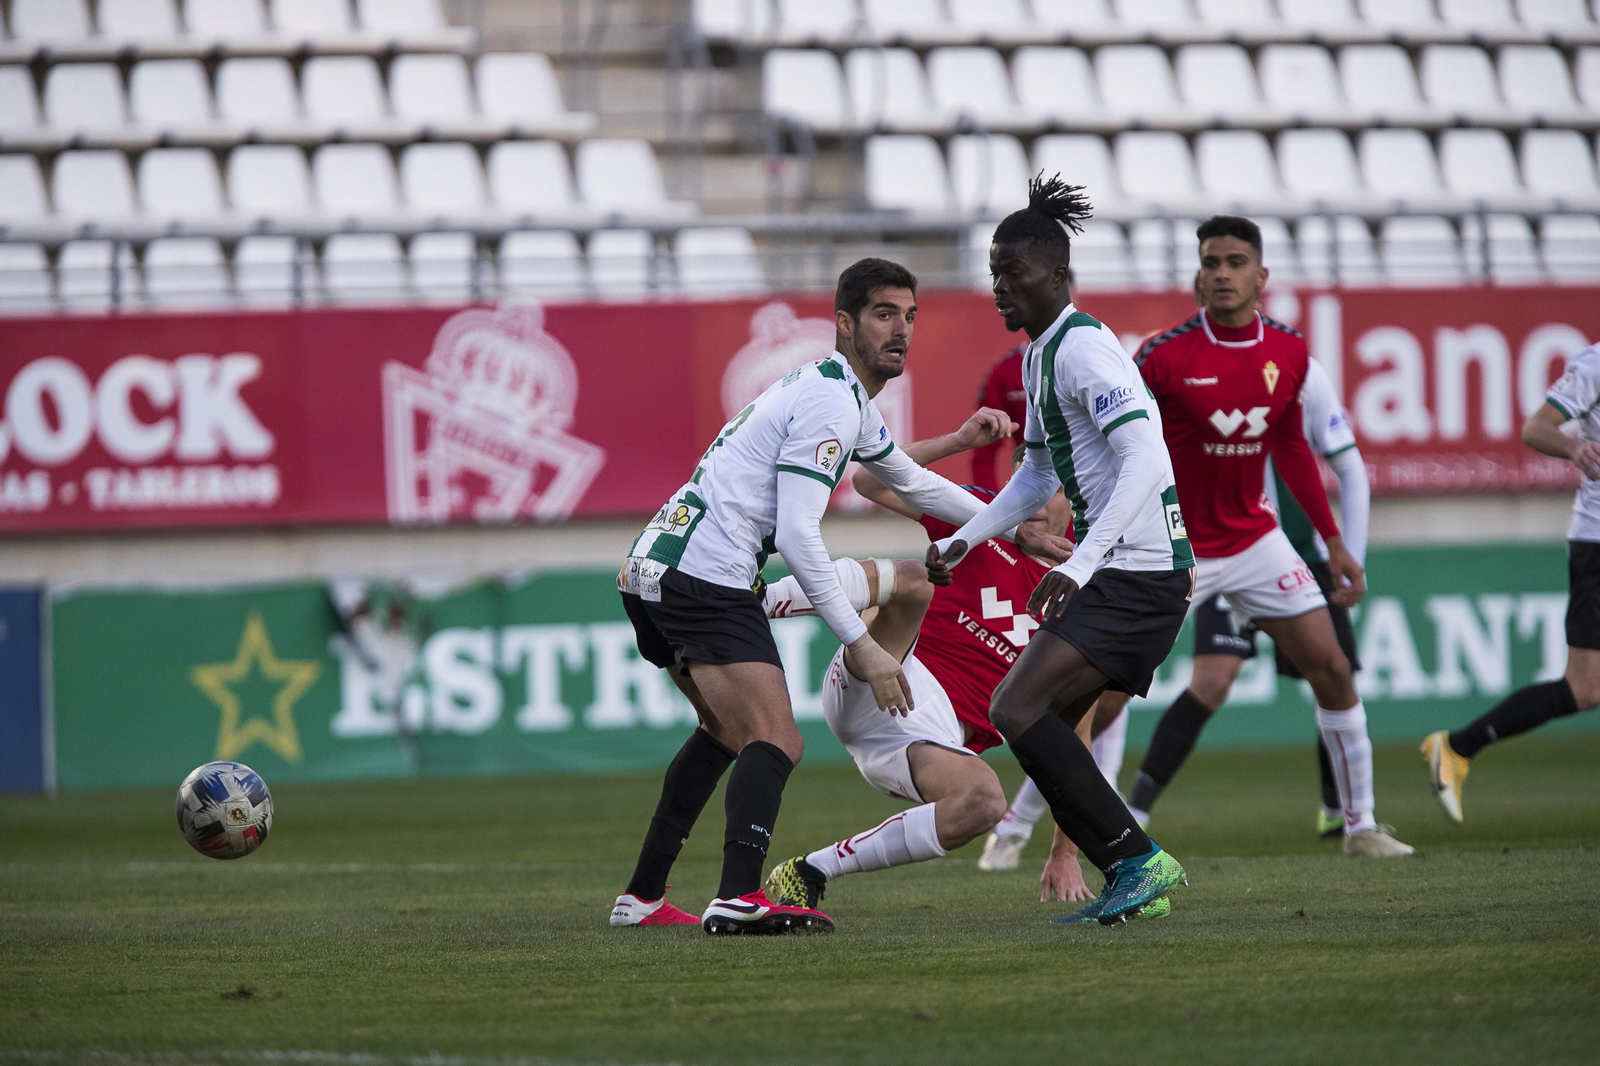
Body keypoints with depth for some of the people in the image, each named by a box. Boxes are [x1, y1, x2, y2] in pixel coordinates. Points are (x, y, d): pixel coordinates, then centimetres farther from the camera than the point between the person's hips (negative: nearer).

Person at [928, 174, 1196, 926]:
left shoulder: (1083, 347, -15)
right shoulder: (1039, 354, 17)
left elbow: (1145, 462, -25)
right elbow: (1039, 475, 31)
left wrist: (1079, 565, -31)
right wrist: (964, 540, 22)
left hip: (1138, 573, -10)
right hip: (1117, 574, 10)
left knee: (1018, 708, -18)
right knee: (1038, 726, 10)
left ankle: (1137, 860, -17)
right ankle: (1133, 881, 11)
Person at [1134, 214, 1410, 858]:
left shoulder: (1288, 353, -2)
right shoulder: (1166, 356, -17)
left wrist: (1334, 542, 12)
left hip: (1253, 537, 5)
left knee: (1331, 667, -1)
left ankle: (1361, 826, 12)